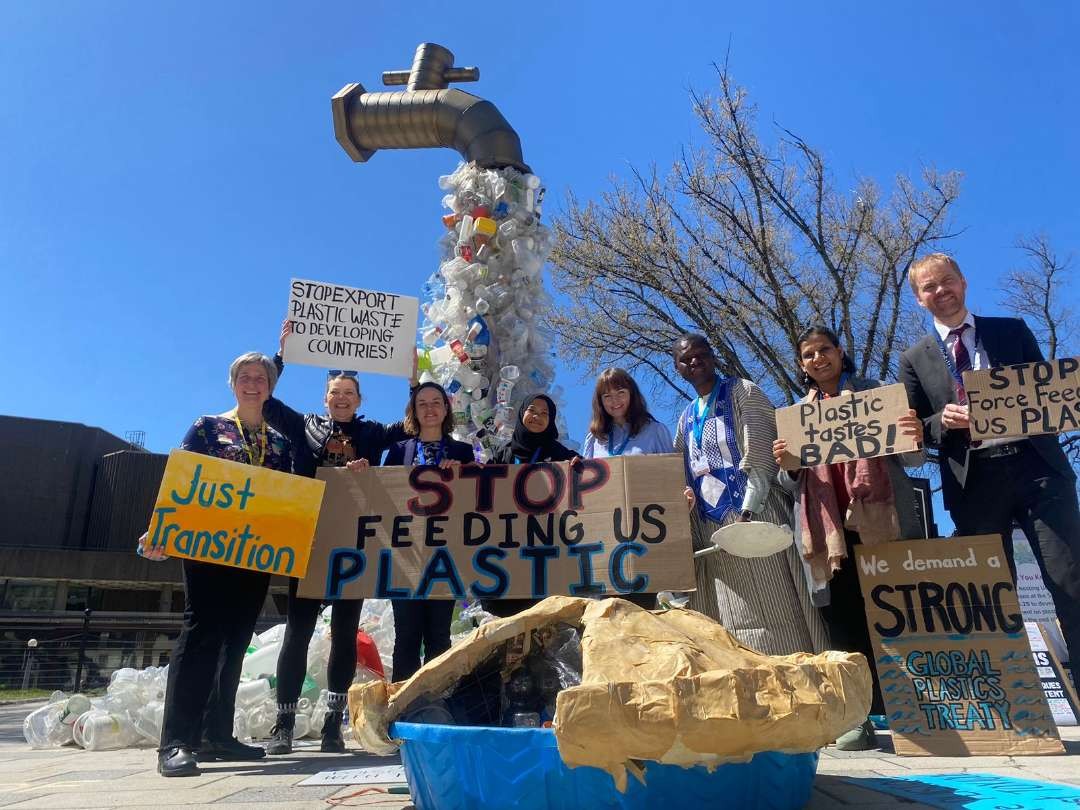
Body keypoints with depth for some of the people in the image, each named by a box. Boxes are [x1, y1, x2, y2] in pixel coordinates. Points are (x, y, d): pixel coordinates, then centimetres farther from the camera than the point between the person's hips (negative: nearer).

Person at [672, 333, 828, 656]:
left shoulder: (742, 392, 3)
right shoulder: (686, 419, 20)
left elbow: (761, 454, -8)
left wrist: (747, 510, -18)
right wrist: (687, 498, 0)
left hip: (754, 514, -6)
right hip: (713, 526, 6)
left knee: (771, 606, -6)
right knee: (730, 617, 4)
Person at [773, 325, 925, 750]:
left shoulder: (877, 393, 8)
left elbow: (909, 460, 4)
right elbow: (792, 484, 13)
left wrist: (915, 440, -19)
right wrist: (787, 467, -11)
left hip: (881, 524, -2)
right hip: (830, 531, 2)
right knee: (844, 624, -1)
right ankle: (860, 717, 4)